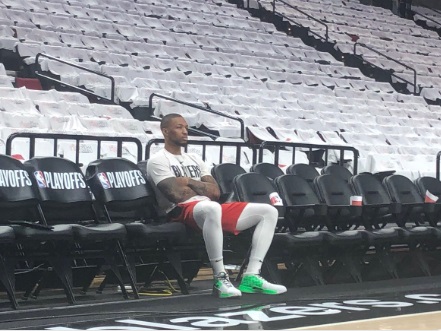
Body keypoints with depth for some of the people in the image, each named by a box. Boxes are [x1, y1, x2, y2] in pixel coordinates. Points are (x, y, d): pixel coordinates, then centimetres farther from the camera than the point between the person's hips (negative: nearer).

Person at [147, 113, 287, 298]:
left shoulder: (195, 159, 27)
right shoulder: (158, 161, 4)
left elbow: (215, 192, 15)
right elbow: (177, 194, -11)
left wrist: (188, 181, 2)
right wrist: (202, 188, 6)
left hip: (209, 209, 8)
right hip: (182, 212, -8)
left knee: (269, 211, -2)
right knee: (211, 208, -45)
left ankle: (251, 277, -17)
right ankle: (220, 279, -37)